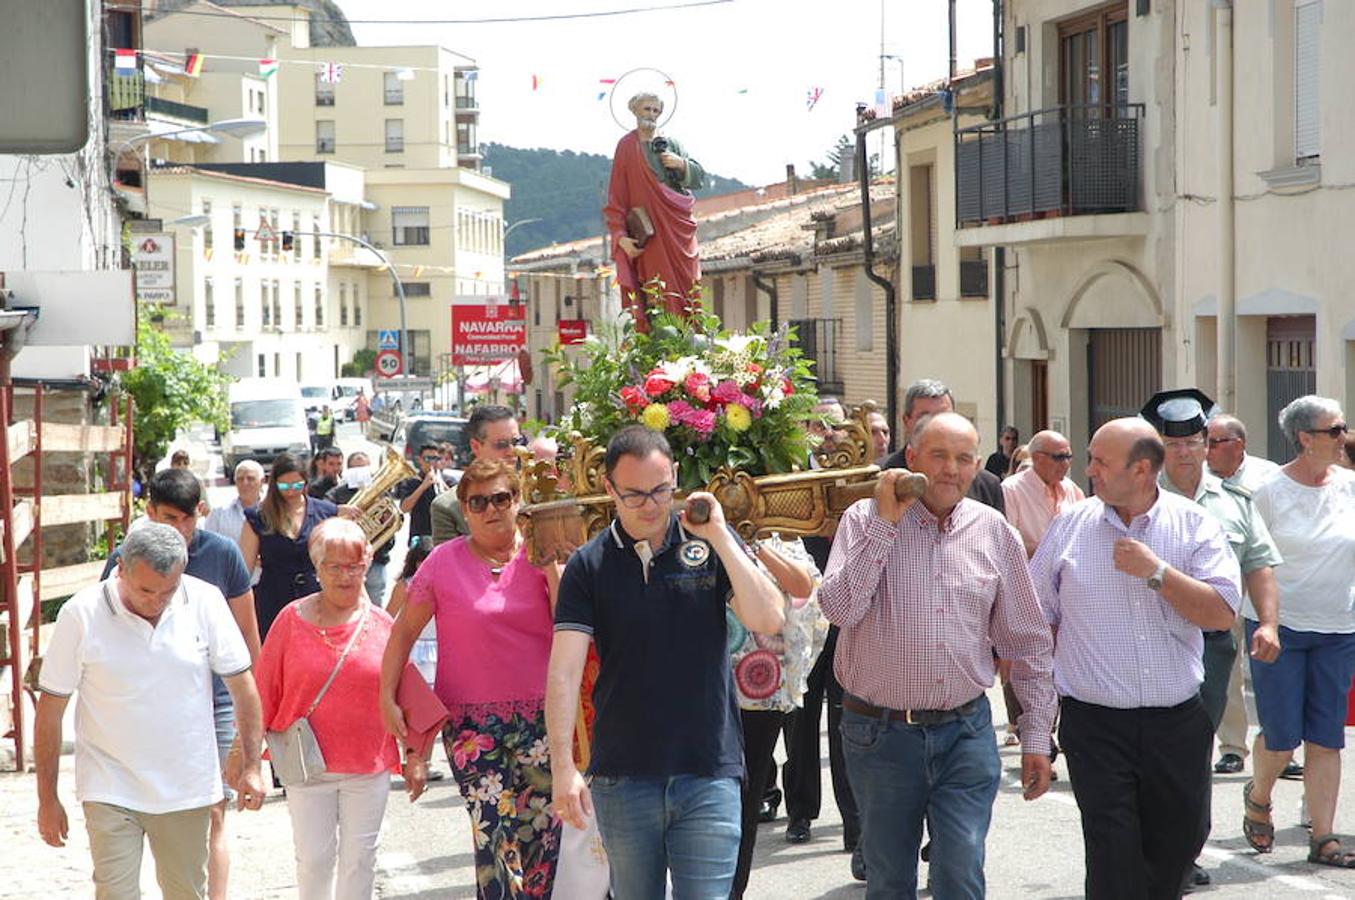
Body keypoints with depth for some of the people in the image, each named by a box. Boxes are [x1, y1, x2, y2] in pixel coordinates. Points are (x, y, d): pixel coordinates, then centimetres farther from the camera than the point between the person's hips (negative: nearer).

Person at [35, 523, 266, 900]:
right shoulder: (81, 615, -10)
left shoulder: (205, 602, -5)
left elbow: (241, 684, 4)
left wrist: (251, 763, -1)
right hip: (110, 793, -2)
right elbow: (50, 712, -4)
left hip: (187, 789, 2)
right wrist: (47, 798, -2)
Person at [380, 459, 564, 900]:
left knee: (543, 833, 3)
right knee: (494, 834, -10)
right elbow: (404, 631, 5)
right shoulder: (445, 562, 1)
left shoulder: (539, 558, 4)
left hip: (538, 716, 2)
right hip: (470, 720, -2)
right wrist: (388, 697, -2)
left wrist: (551, 569, -11)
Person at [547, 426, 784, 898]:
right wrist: (562, 767, -17)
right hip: (621, 778, 1)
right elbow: (564, 671, -7)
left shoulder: (711, 543, 2)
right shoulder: (589, 566, 0)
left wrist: (718, 536, -14)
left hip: (708, 771, -1)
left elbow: (769, 621, -9)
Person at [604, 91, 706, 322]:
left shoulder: (671, 144, 15)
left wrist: (681, 164, -9)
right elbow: (616, 197, 0)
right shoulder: (627, 147, 4)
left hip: (679, 231, 4)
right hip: (649, 234, -4)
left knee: (684, 291, -2)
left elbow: (700, 179, 11)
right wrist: (621, 236, -11)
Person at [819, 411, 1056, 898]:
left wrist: (1036, 736, 7)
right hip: (880, 731, -1)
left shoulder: (993, 532, 4)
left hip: (966, 732, 1)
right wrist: (884, 523, -18)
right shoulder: (865, 520, -3)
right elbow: (839, 609, -19)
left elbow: (1028, 642, 9)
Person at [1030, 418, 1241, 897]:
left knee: (1178, 842, 11)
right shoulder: (1068, 526, 2)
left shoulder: (1195, 526, 0)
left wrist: (1156, 572, -16)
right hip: (1096, 724, -1)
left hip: (1178, 720, 1)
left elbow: (1223, 613, -9)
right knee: (1114, 857, -5)